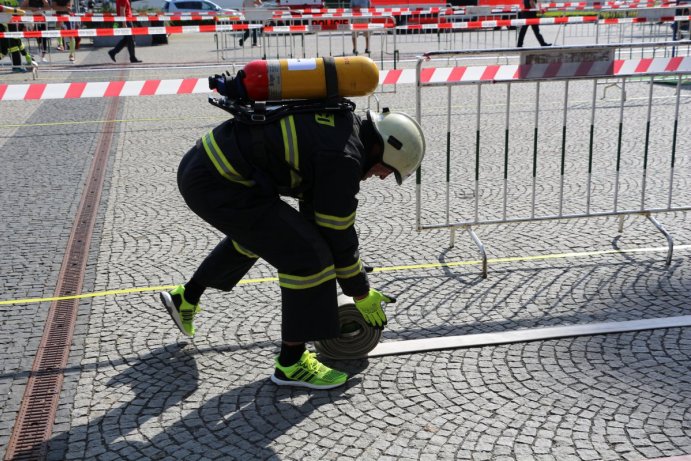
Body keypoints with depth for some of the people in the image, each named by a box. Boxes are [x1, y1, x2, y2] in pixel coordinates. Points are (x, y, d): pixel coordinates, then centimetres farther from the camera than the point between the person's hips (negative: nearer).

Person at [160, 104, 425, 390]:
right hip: (218, 184, -10)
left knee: (255, 233, 35)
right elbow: (338, 233, -7)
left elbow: (315, 211, 23)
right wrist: (362, 294, 7)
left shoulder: (335, 125, 14)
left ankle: (186, 299, 48)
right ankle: (290, 363, 5)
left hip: (202, 165, 11)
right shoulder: (343, 157, -15)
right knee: (307, 256, -9)